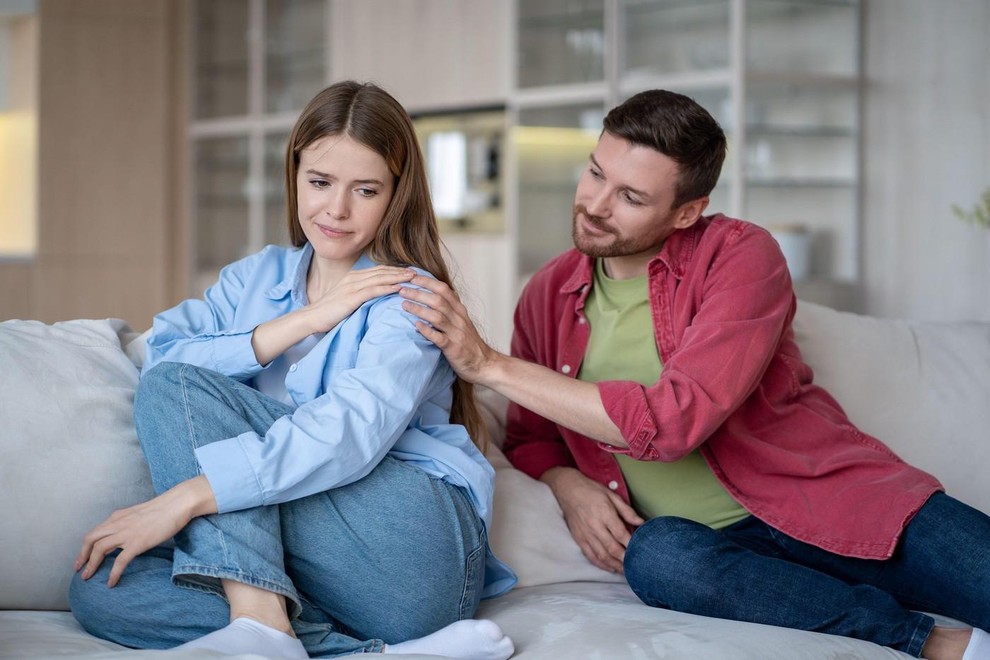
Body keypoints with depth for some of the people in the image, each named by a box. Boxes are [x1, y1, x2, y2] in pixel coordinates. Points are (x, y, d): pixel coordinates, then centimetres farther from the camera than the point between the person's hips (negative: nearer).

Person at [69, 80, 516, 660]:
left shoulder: (407, 294, 0)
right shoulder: (255, 278, 18)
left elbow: (356, 430, -20)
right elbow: (162, 362, 1)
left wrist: (189, 496, -28)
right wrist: (303, 321, -8)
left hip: (418, 557, -6)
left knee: (177, 391, -13)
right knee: (98, 589, -19)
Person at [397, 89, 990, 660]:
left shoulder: (740, 255, -6)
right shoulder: (547, 297, 7)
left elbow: (675, 419, -19)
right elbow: (530, 436, 20)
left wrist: (492, 366, -19)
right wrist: (568, 485, -5)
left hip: (829, 497, -2)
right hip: (709, 539, 3)